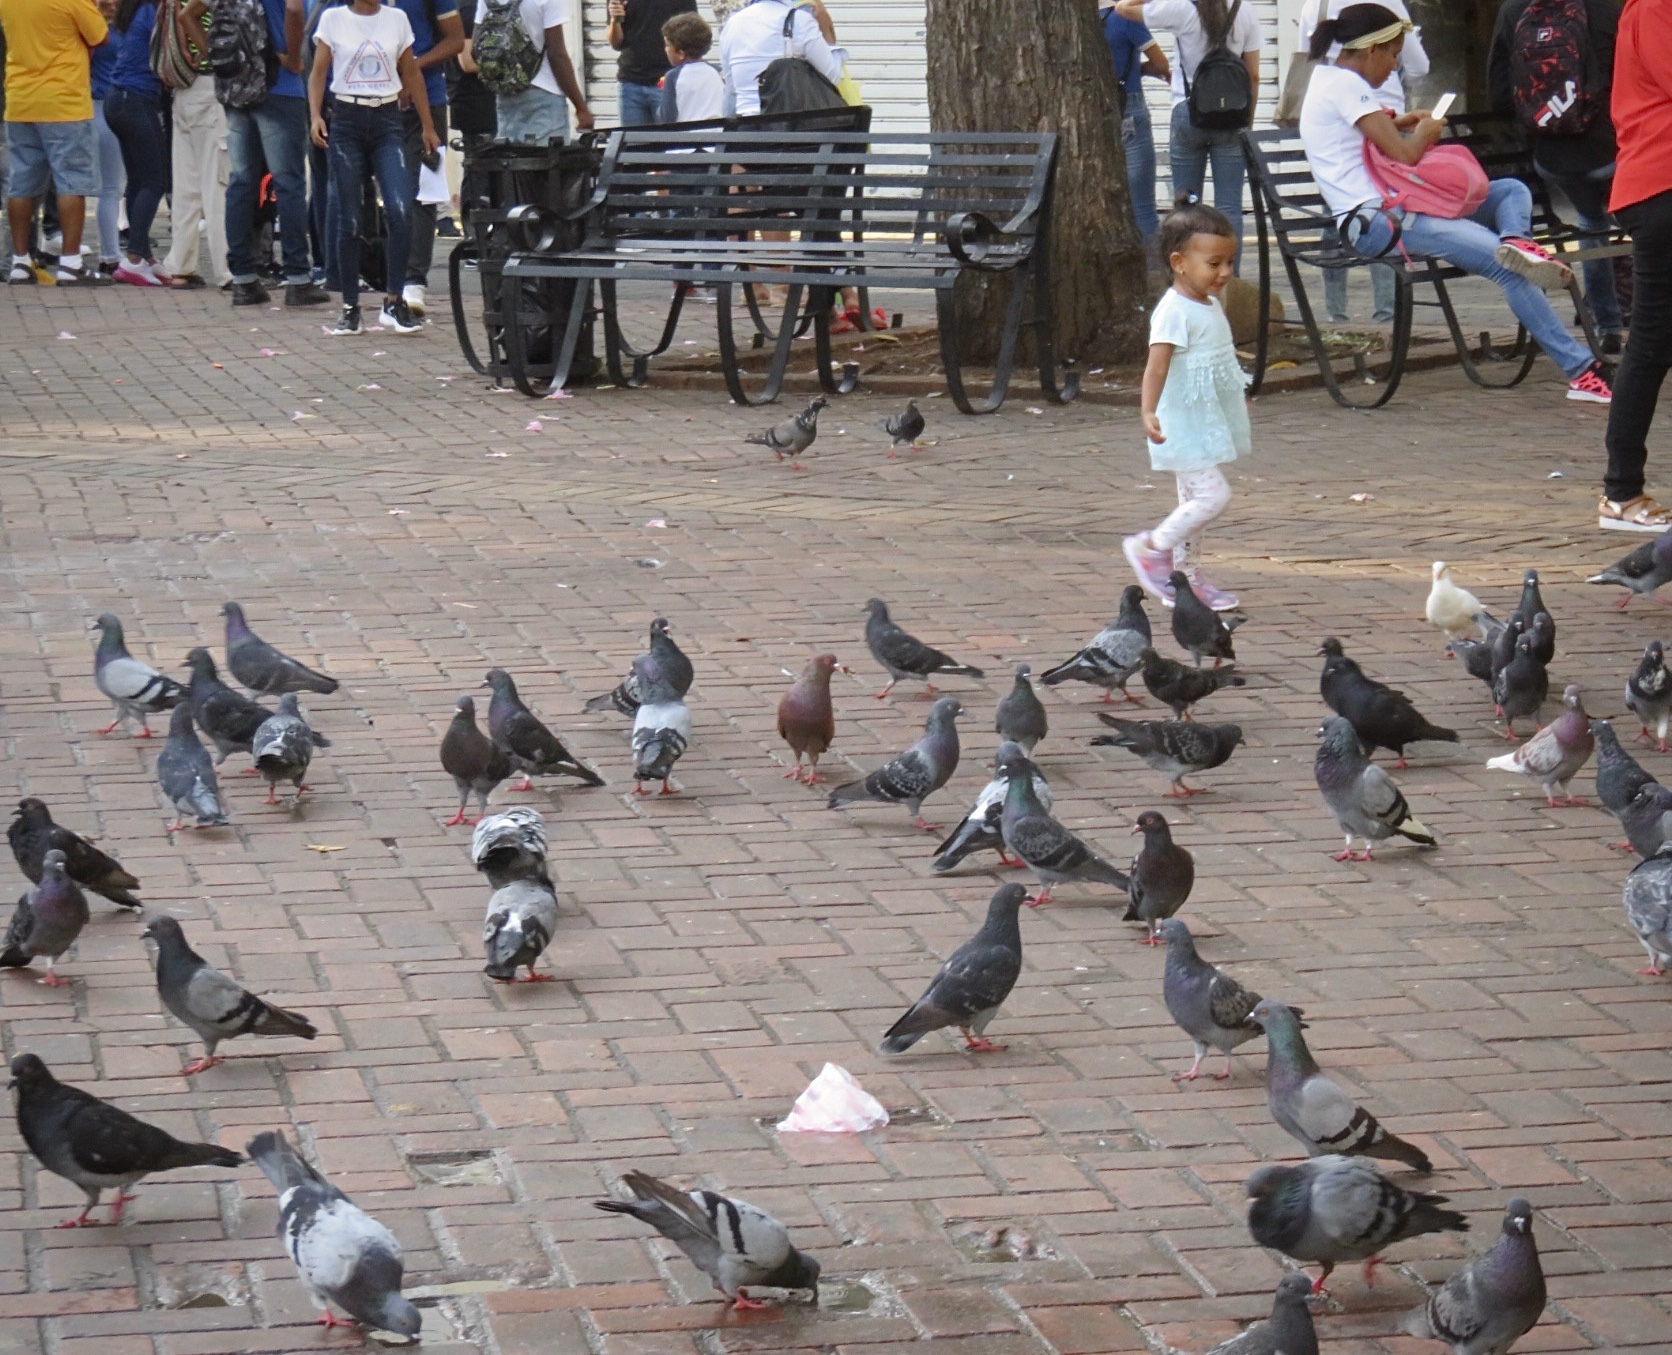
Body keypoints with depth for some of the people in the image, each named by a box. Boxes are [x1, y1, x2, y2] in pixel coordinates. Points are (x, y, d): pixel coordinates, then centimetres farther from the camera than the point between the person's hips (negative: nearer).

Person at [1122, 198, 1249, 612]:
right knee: (1213, 496, -14)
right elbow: (1157, 365, -27)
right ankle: (1151, 548, -1)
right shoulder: (1174, 311, -19)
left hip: (1210, 422, 10)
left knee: (1194, 500, 13)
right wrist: (1148, 411, -40)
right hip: (1185, 425, -10)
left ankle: (1187, 577, 20)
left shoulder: (1211, 305, 11)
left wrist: (1237, 404, 36)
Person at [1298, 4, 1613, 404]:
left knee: (1513, 190, 11)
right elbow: (1404, 155, -17)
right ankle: (1581, 369, -24)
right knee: (1508, 266, -21)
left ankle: (1514, 240, -24)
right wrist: (1424, 132, 4)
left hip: (1392, 207, 11)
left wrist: (1394, 124, 22)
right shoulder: (1345, 85, -11)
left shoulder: (1330, 78, 20)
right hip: (1377, 221, -11)